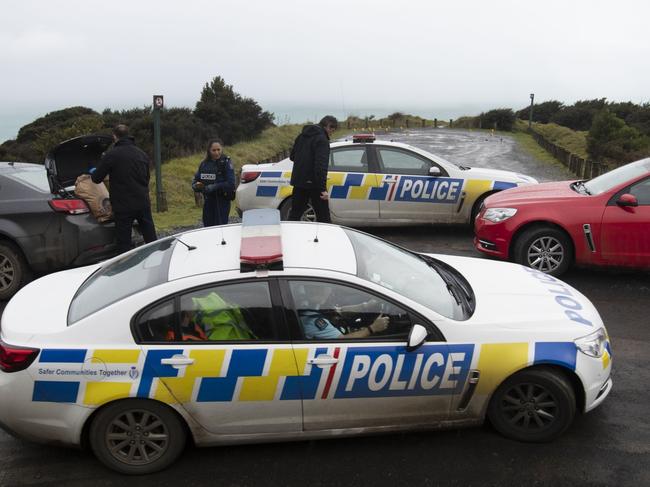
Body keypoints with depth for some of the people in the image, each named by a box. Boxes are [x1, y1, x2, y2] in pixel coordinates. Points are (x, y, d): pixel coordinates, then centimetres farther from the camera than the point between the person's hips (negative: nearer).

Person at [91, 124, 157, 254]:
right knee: (151, 239, 11)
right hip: (143, 203, 5)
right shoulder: (142, 153, 8)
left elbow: (96, 179, -4)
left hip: (123, 206, -5)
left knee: (124, 243, 3)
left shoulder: (111, 155, -11)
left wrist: (93, 172, 17)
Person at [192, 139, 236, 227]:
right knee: (207, 226, 9)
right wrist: (197, 186, -10)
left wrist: (213, 187, -22)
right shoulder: (204, 163, 6)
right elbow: (195, 179, 12)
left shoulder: (226, 162, -8)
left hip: (222, 201, -5)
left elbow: (230, 184, -15)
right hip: (208, 201, 5)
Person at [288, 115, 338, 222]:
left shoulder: (302, 136, 13)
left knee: (295, 214, 13)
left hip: (298, 181, 7)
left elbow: (292, 156, 22)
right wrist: (323, 188, -25)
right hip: (313, 183, -7)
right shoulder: (322, 140, -13)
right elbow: (321, 166, -22)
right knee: (323, 216, 1)